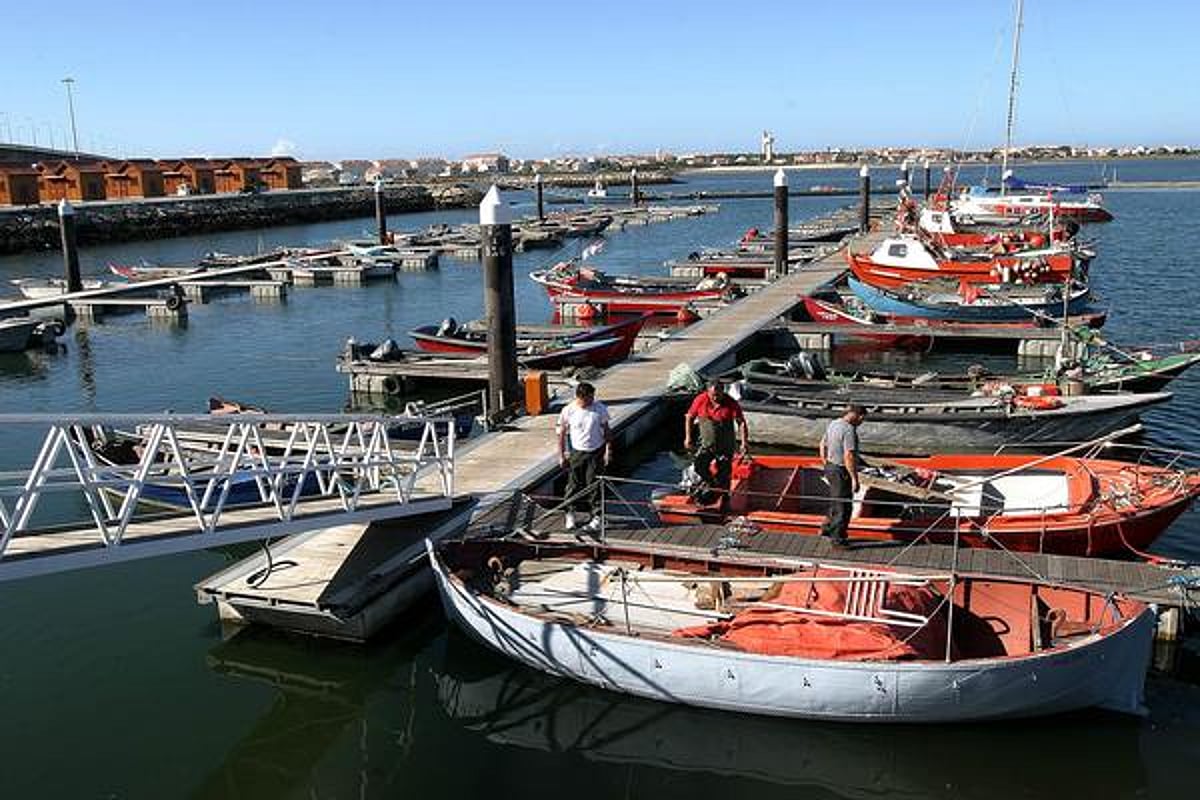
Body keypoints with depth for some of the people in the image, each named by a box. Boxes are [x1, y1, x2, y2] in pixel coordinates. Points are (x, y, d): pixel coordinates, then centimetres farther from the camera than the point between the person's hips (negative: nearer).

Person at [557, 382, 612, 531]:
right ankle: (570, 514, 24)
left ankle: (596, 517, 11)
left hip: (596, 452, 0)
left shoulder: (600, 409, -10)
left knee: (593, 485, 1)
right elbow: (562, 434, -1)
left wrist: (608, 451, -2)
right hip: (577, 452, 0)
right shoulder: (568, 411, -12)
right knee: (574, 485, 5)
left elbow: (606, 430, 1)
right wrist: (561, 455, 0)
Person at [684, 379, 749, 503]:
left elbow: (741, 422, -13)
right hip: (707, 444, 2)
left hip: (726, 447, -2)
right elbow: (689, 417, 3)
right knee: (699, 464, -17)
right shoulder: (701, 400, -9)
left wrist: (744, 442, -23)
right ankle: (709, 484, 9)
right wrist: (688, 437, 1)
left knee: (724, 472, 5)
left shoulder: (731, 404, -15)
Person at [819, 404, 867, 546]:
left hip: (830, 467, 9)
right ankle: (838, 539, 11)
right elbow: (849, 457, -26)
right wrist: (854, 478, -22)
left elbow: (823, 445, 16)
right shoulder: (849, 430, -22)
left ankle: (827, 528, 35)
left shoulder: (833, 424, 6)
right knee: (843, 506, 3)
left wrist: (826, 465, 24)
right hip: (842, 471, -9)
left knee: (836, 501, 25)